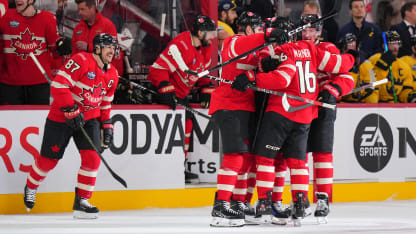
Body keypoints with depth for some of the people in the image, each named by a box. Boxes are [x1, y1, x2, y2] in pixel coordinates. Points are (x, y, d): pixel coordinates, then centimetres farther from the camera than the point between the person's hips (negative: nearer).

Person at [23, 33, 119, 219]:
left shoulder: (112, 75, 7)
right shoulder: (81, 61, -19)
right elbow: (58, 85, -23)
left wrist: (107, 125, 13)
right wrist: (71, 111, -25)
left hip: (89, 119, 6)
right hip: (60, 117, -6)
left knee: (92, 158, -11)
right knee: (49, 159, 4)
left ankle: (81, 202, -2)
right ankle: (30, 188, 32)